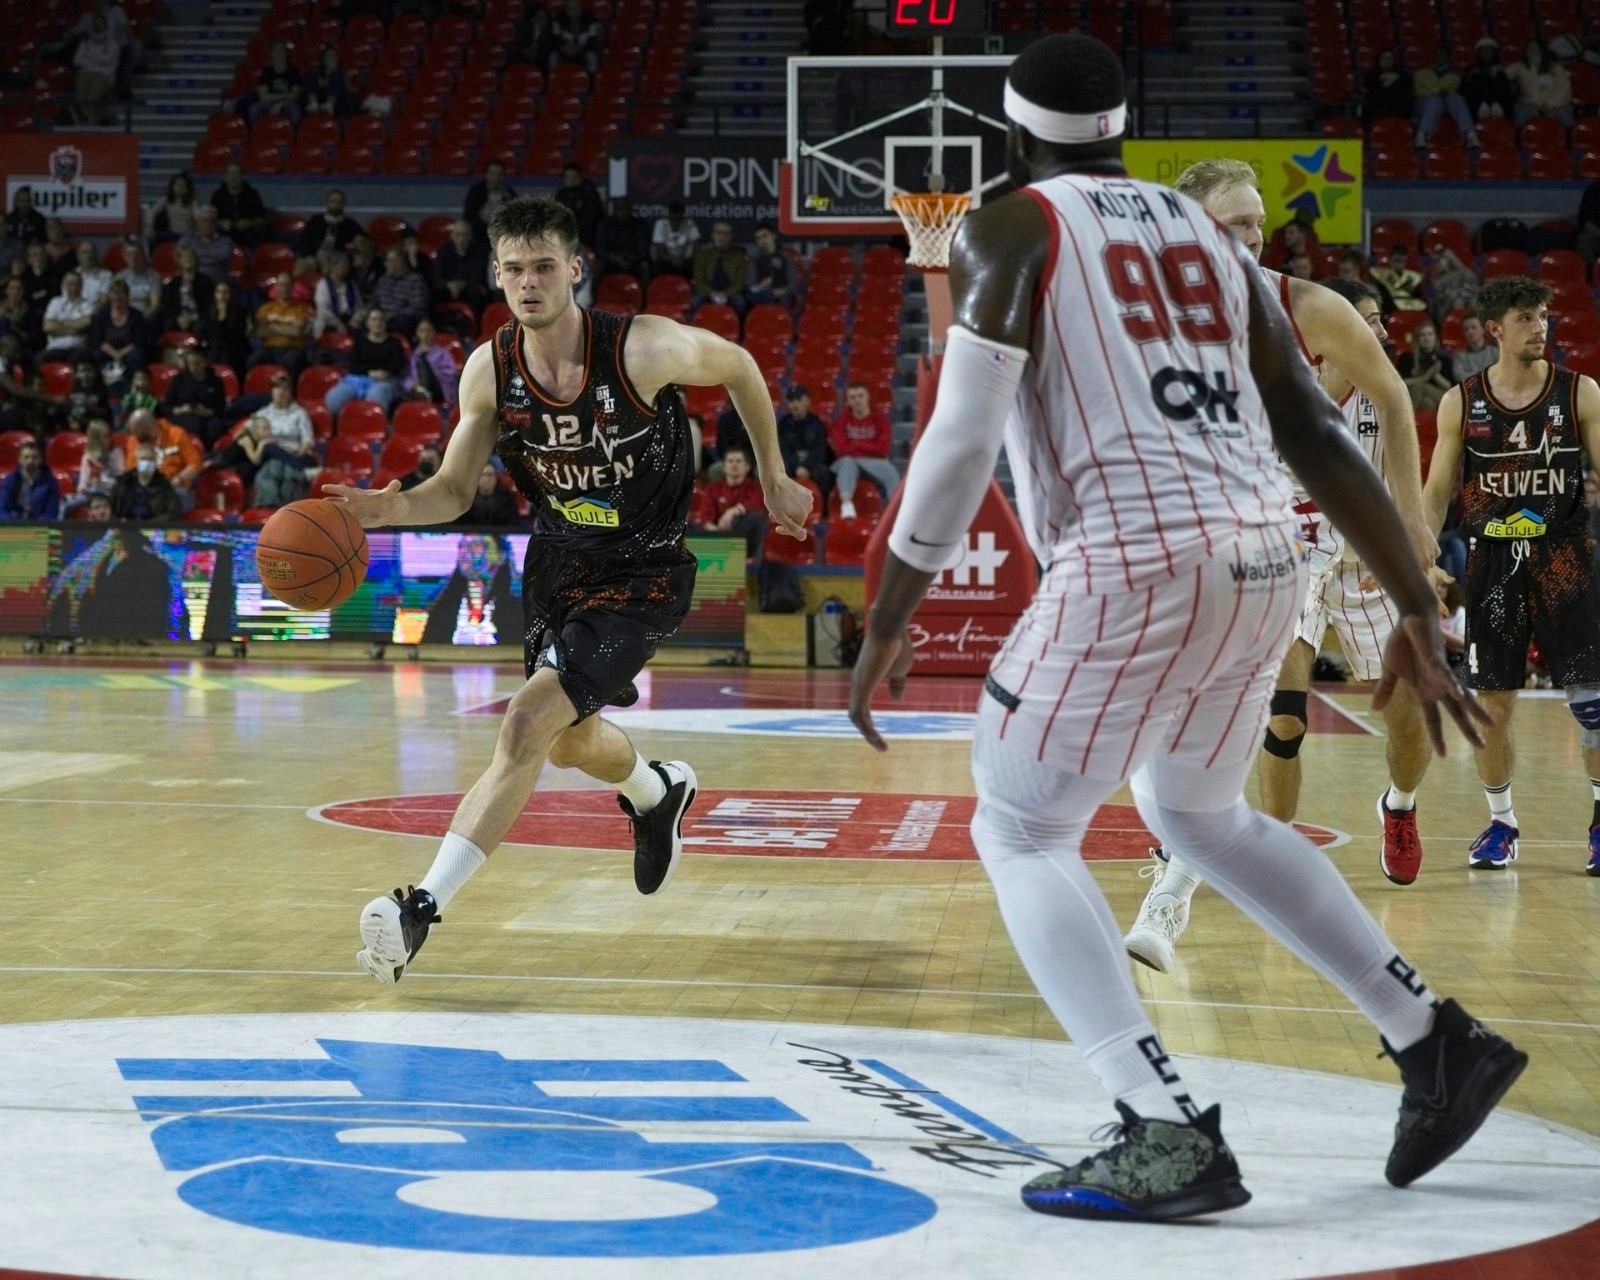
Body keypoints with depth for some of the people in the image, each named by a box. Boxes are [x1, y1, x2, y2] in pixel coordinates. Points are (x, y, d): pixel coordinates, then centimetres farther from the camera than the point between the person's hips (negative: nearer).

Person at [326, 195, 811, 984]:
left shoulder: (643, 349, -25)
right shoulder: (489, 371, -13)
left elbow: (739, 367, -5)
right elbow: (455, 489, -3)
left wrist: (774, 480, 6)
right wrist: (394, 509, -26)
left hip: (643, 573, -6)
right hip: (558, 558, 6)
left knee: (529, 725, -22)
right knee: (567, 738, 24)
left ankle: (424, 905, -22)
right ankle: (659, 793, 60)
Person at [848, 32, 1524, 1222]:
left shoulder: (1010, 231, 2)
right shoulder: (1208, 236, 20)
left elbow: (962, 441, -9)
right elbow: (1320, 433, 15)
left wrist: (889, 623, -3)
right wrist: (1417, 613, 15)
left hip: (1137, 565, -7)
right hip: (1262, 564, 7)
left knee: (1020, 835, 8)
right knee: (1200, 812, 29)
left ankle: (1172, 1137, -7)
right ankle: (1438, 1043, 26)